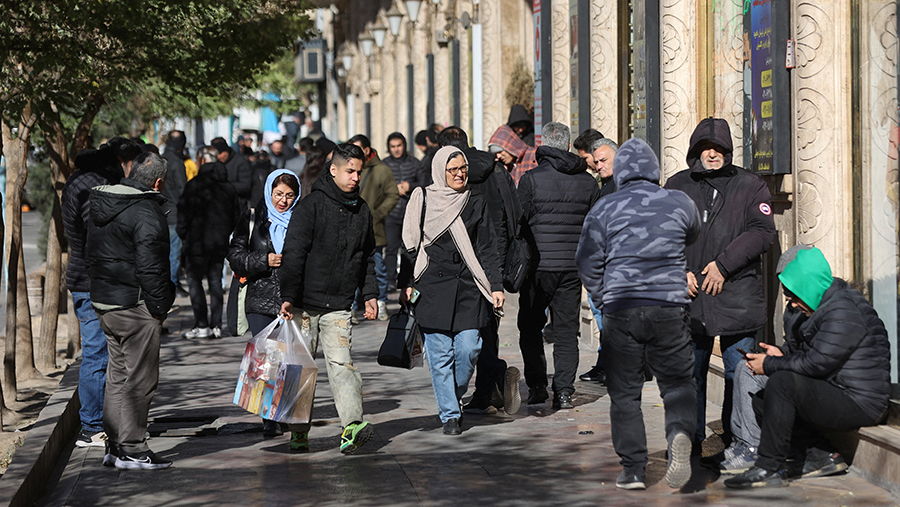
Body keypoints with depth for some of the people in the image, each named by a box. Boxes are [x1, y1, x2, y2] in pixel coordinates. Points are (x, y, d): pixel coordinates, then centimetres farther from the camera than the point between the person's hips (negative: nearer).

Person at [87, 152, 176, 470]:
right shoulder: (146, 211, -17)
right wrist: (160, 307, -12)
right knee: (140, 380, -3)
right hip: (136, 306, -9)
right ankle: (131, 450, -1)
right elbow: (151, 265, -20)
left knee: (118, 376, 16)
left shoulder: (101, 205, 12)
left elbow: (93, 254, 17)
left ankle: (115, 445, 20)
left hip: (102, 301, 9)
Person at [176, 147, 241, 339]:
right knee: (215, 281, 11)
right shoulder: (229, 187, 7)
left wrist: (182, 232, 3)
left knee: (195, 280, 2)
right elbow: (236, 215, 13)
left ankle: (201, 325, -4)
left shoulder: (194, 185, -12)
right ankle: (216, 325, 9)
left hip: (198, 241, -5)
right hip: (220, 242, 5)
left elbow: (185, 213, -11)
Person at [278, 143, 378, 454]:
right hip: (305, 304, -3)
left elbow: (367, 257, 23)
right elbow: (293, 253, -11)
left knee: (340, 363, -12)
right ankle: (299, 434, 14)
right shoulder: (312, 206, -7)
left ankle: (352, 426, -25)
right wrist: (288, 297, -16)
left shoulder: (361, 210, 11)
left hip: (339, 307, 3)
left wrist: (370, 294, 14)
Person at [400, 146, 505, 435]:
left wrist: (496, 287, 1)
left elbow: (487, 249, 9)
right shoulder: (422, 200, 4)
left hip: (469, 288, 1)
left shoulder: (476, 203, 9)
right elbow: (410, 245, 8)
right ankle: (449, 414, 6)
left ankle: (455, 397, 21)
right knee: (440, 354, -3)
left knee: (468, 349, -6)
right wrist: (406, 284, 3)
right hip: (432, 288, -1)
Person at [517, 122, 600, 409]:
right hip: (573, 267, 3)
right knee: (566, 330, 8)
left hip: (539, 265, -3)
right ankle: (563, 392, 3)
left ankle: (537, 384, 7)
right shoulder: (587, 182, 4)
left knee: (530, 327, 12)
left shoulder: (531, 179, -7)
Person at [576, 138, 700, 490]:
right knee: (677, 381, 9)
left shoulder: (604, 209, 2)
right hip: (669, 308, 0)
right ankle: (679, 434, -20)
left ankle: (632, 470, 7)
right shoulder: (679, 203, 6)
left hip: (620, 310, 0)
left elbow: (588, 265, 6)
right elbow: (693, 236, 27)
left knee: (624, 392, 8)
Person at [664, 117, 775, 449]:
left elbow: (762, 232, -6)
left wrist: (724, 264, -13)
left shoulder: (750, 186, 4)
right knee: (689, 373, 7)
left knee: (739, 373, -1)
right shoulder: (677, 186, 11)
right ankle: (690, 439, 17)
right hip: (689, 297, 2)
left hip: (737, 296, -2)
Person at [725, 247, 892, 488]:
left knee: (782, 382, -27)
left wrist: (769, 365, -11)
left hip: (859, 405, -11)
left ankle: (770, 468, -22)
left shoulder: (842, 312, -18)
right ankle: (823, 456, 3)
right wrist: (782, 358, 6)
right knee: (760, 401, 8)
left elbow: (817, 363, -22)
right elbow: (814, 359, 20)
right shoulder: (828, 307, 15)